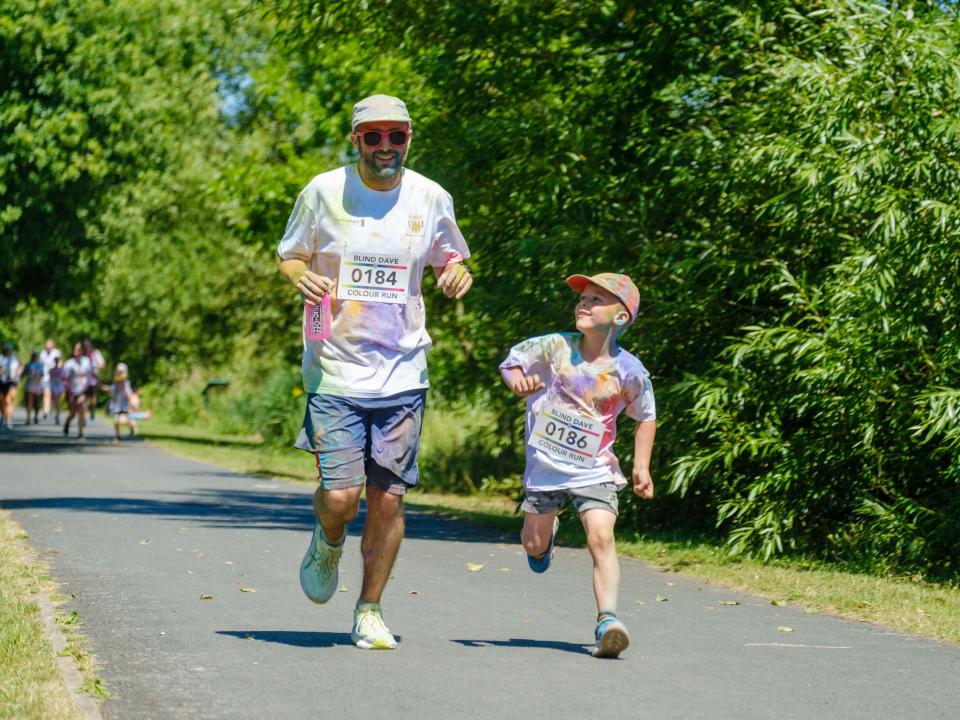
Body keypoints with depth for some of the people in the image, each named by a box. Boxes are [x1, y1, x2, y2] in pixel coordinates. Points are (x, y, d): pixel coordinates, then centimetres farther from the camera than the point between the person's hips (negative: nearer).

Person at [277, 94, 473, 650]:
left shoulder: (431, 198, 3)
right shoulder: (324, 192, -2)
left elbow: (450, 260, 18)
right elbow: (290, 256, 10)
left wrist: (458, 274, -6)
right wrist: (301, 276, -13)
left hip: (403, 372, 2)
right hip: (335, 369, -2)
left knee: (388, 498, 1)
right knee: (340, 494, -10)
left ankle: (370, 610, 17)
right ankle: (329, 543, 27)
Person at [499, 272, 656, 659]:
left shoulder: (629, 371, -10)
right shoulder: (555, 347, -10)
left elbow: (646, 417, 6)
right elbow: (511, 362, 1)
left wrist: (642, 465, -2)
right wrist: (517, 381, -23)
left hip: (594, 470, -2)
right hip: (545, 464, 2)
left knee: (601, 537, -22)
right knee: (534, 545, 16)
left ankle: (607, 620, -28)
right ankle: (545, 532, 54)